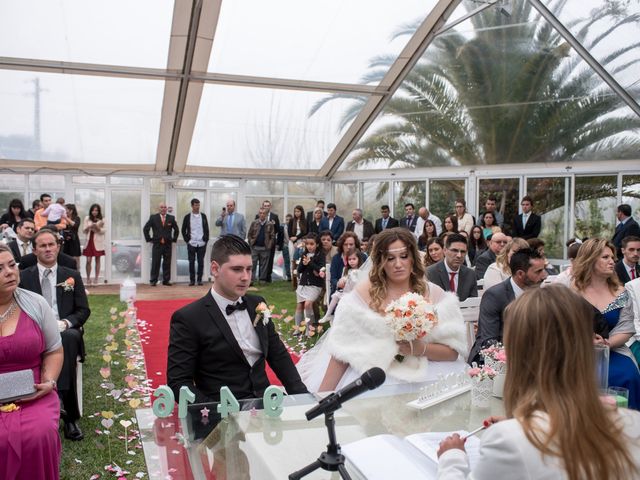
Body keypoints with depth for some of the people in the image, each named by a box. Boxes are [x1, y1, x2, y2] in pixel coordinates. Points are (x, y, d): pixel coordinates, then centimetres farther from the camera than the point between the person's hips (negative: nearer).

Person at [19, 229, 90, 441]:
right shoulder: (24, 277, 13)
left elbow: (83, 310, 9)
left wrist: (66, 322, -11)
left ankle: (58, 398, -34)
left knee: (69, 337, -37)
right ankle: (70, 416, -34)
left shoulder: (72, 276, 14)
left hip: (67, 332, 0)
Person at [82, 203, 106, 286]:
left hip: (98, 242, -1)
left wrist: (97, 228, -18)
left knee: (97, 260, 3)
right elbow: (83, 231, 4)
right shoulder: (87, 218, 6)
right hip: (89, 241, 1)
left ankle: (96, 278, 10)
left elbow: (103, 231, 0)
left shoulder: (101, 220, 2)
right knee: (88, 260, -4)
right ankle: (88, 278, 5)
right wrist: (89, 227, -15)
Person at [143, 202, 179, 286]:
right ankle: (153, 281, 5)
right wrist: (149, 239, 1)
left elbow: (176, 229, 17)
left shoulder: (171, 218, 8)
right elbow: (145, 229, 5)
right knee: (155, 263, -1)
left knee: (167, 263, 3)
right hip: (157, 244, -2)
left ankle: (166, 280, 11)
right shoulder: (153, 217, 3)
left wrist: (174, 239, 10)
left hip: (168, 244, 2)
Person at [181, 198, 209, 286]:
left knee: (201, 262, 2)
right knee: (191, 262, 2)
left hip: (202, 243, 1)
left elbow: (207, 229, 10)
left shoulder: (203, 216, 7)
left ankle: (199, 279, 11)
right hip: (191, 243, -1)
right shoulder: (187, 217, 3)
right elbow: (183, 230, 9)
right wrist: (187, 240, 2)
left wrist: (206, 240, 3)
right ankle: (192, 280, 9)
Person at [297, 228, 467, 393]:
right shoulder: (363, 293, 1)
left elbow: (453, 351, 3)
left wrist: (420, 349, -14)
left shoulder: (434, 295, 4)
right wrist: (322, 398, -7)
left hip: (421, 375, 2)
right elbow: (342, 351, -1)